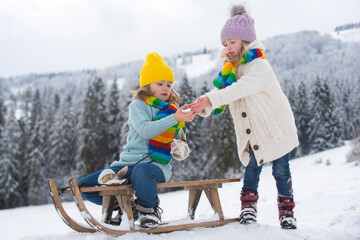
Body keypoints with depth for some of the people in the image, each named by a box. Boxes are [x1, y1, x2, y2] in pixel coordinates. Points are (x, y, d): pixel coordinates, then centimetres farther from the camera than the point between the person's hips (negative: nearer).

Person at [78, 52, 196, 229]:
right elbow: (145, 130, -17)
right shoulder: (137, 105, 5)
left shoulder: (173, 111, 12)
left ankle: (149, 209, -11)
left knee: (141, 171, -42)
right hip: (128, 162, 2)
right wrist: (174, 118, -24)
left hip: (156, 166, -2)